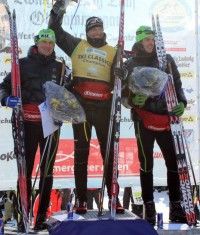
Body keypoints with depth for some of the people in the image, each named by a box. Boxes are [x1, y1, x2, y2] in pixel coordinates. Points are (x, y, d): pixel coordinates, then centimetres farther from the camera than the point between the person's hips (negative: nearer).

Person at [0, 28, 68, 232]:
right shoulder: (23, 64, 3)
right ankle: (24, 216, 6)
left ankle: (42, 216, 12)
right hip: (27, 124, -2)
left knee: (47, 170, 5)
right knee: (26, 169, -1)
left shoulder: (60, 67, 10)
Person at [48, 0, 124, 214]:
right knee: (81, 153, 2)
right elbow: (54, 27, 12)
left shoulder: (113, 52, 15)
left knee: (109, 152, 1)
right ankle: (81, 199, 6)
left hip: (104, 107, 1)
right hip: (81, 106, -1)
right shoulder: (77, 45, 13)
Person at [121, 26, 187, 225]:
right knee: (146, 164, 3)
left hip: (166, 118, 2)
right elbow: (124, 95, 3)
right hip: (143, 119, -2)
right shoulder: (130, 65, 2)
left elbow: (177, 84, 14)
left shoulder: (166, 59, 7)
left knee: (173, 162, -2)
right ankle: (149, 206, 11)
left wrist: (181, 102, -3)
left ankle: (175, 205, 6)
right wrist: (133, 100, -18)